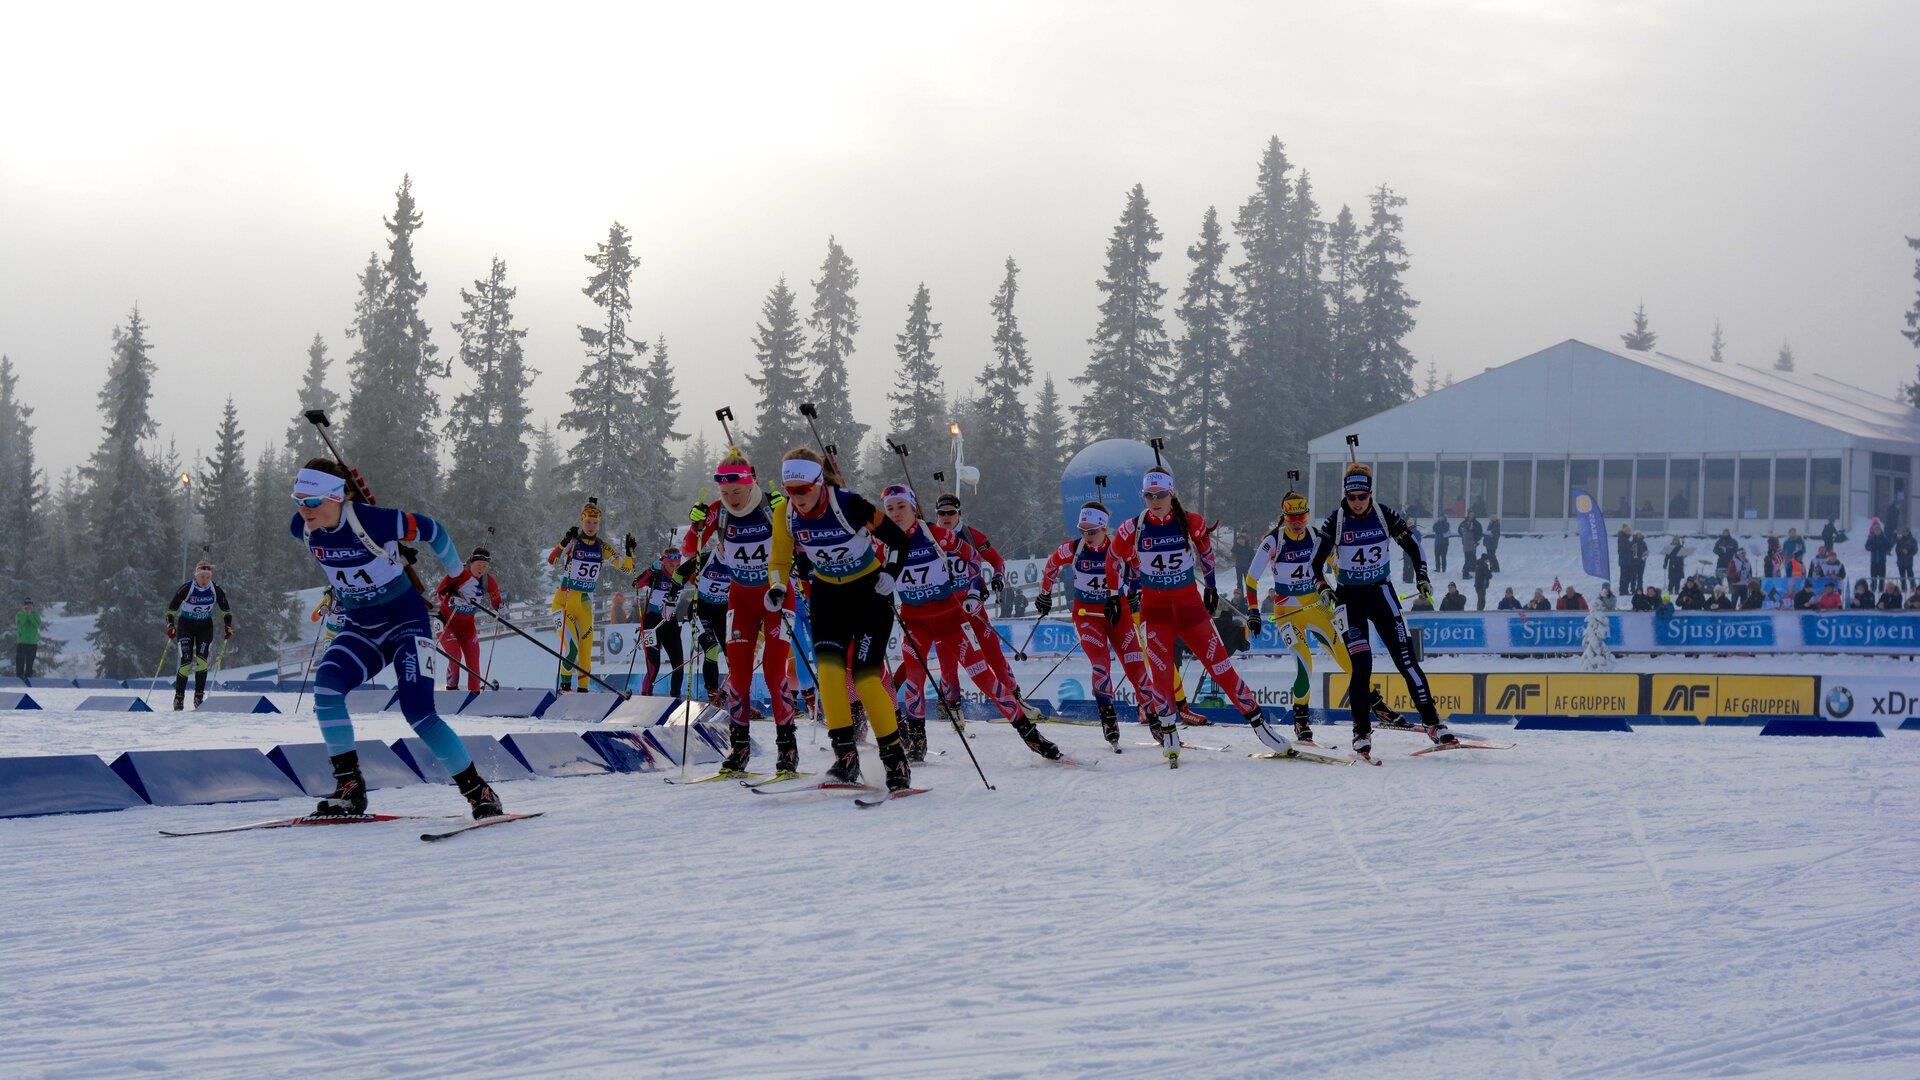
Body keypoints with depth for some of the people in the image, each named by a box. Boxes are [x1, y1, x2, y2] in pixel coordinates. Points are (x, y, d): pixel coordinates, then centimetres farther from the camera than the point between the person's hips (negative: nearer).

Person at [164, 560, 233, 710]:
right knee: (186, 663, -14)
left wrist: (228, 627, -5)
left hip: (205, 626, 2)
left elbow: (226, 610, 6)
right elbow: (171, 608, -10)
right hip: (186, 625, -2)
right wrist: (170, 625, -23)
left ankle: (199, 696, -7)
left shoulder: (216, 590, -10)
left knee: (202, 661, -16)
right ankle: (179, 698, -5)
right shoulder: (186, 588, -18)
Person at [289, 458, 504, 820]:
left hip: (405, 623, -5)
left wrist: (458, 577, 3)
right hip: (360, 628, 5)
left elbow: (432, 531, -11)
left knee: (417, 711, -18)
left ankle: (479, 793, -5)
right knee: (326, 684, -22)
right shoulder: (302, 529, -10)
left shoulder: (374, 521, -27)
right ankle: (349, 788, -15)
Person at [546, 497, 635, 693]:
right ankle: (564, 684, 2)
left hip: (585, 603, 5)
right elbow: (552, 561, -23)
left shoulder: (603, 548, 5)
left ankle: (583, 689, 14)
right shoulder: (572, 544, -7)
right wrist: (565, 542, -36)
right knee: (571, 647, -17)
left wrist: (630, 551, -11)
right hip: (564, 601, -5)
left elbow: (626, 568, 7)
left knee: (586, 650, 5)